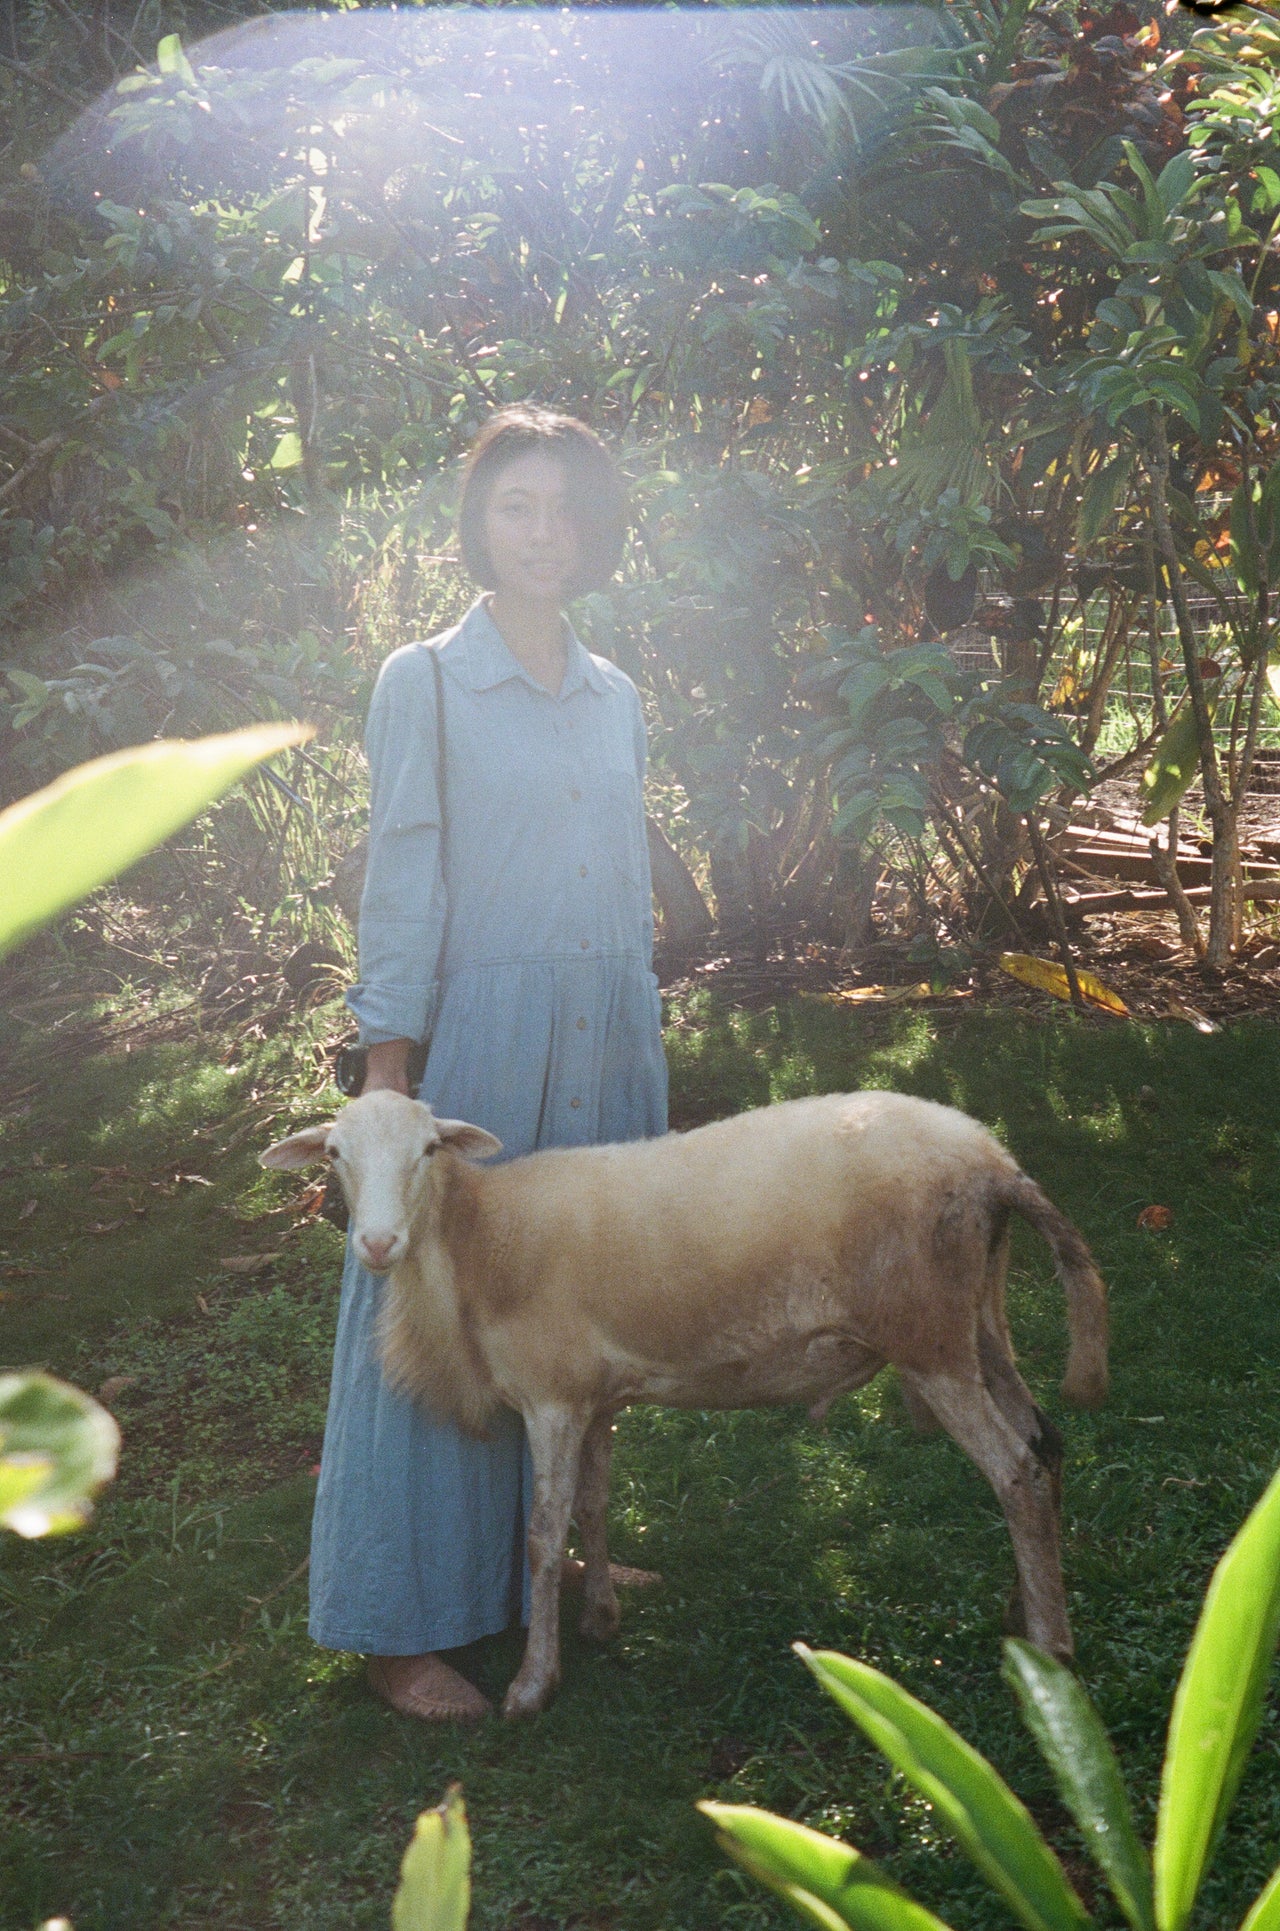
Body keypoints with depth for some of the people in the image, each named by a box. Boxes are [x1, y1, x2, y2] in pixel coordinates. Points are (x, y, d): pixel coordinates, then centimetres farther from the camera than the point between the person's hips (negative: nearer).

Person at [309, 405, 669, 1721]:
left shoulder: (615, 698, 12)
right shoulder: (424, 683, -3)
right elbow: (401, 885, -7)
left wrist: (644, 1054, 16)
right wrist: (387, 1069, -12)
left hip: (605, 1048, 5)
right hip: (478, 1035, -5)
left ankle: (541, 1563, 25)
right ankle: (397, 1625, 9)